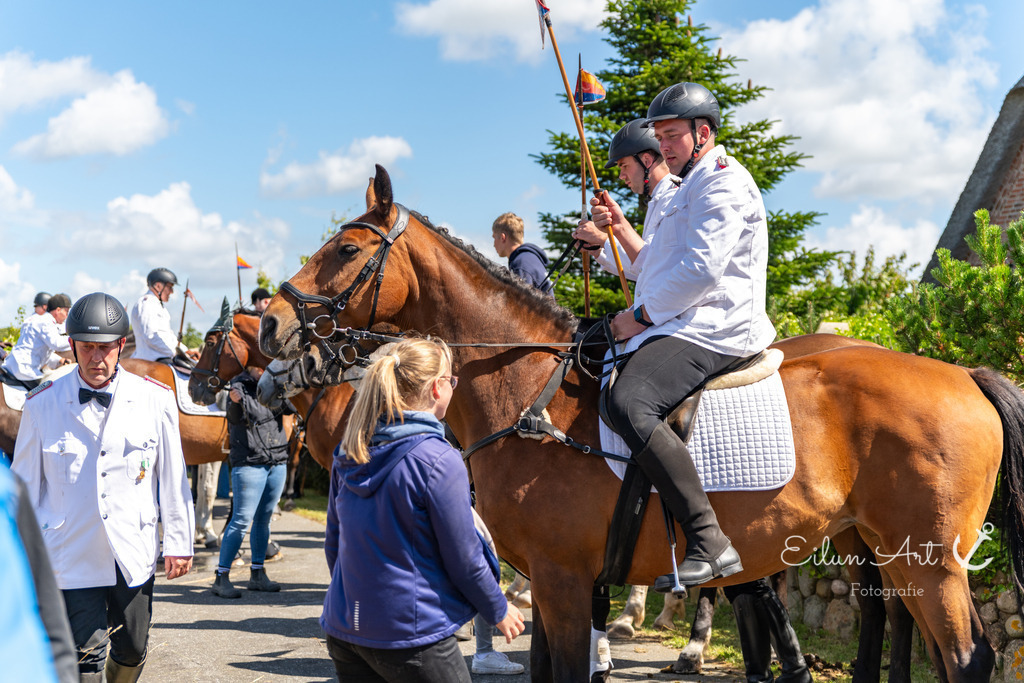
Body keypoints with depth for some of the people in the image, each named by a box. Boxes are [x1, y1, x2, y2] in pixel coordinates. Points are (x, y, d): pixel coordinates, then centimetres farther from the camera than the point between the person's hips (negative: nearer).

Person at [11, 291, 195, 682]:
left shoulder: (156, 400, -3)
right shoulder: (42, 405, -4)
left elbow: (172, 477, 4)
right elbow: (25, 484, 4)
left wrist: (179, 542, 6)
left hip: (134, 553, 2)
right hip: (71, 554, -2)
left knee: (132, 651, 15)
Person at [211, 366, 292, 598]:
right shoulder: (240, 385, -6)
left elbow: (290, 409, -5)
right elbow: (235, 417, -19)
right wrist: (235, 402, -38)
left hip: (277, 462, 6)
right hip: (249, 463, -6)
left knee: (264, 519, 11)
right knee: (241, 520, -8)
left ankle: (257, 574, 21)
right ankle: (221, 577, -1)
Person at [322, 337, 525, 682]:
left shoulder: (347, 454, 4)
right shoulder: (439, 461, -18)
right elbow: (464, 560, -12)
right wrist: (499, 610, 5)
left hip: (343, 629, 7)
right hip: (410, 636, -7)